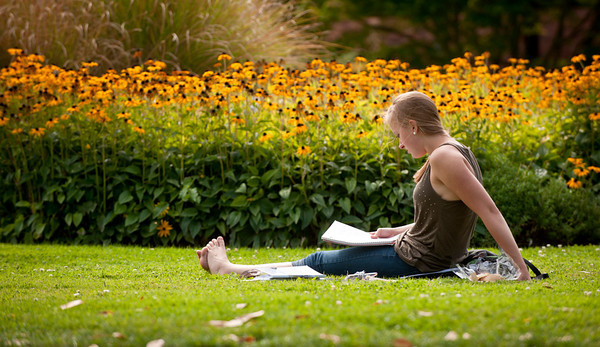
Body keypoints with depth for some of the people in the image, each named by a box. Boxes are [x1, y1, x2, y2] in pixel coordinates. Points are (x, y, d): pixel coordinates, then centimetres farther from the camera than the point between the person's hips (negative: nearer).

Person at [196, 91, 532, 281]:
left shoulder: (444, 157, -23)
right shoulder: (456, 151, 8)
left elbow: (489, 211, -27)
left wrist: (520, 267, -29)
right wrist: (395, 233, 11)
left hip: (416, 263, -9)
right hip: (419, 253, 9)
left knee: (320, 262, 4)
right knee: (323, 258, 18)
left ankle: (228, 268, 18)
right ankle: (228, 266, 27)